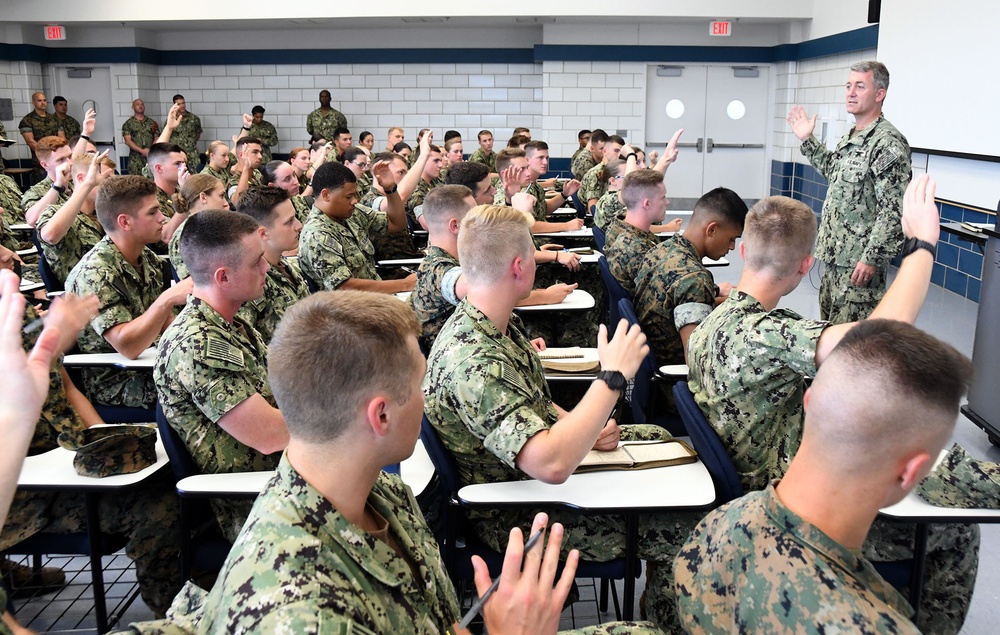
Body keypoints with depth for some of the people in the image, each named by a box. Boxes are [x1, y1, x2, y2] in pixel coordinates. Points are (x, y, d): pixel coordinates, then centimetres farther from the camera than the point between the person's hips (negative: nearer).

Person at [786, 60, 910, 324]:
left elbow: (894, 211, -21)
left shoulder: (888, 143, -16)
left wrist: (872, 258, -23)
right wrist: (808, 140, 28)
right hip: (834, 256, 10)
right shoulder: (850, 138, 13)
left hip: (859, 263, -10)